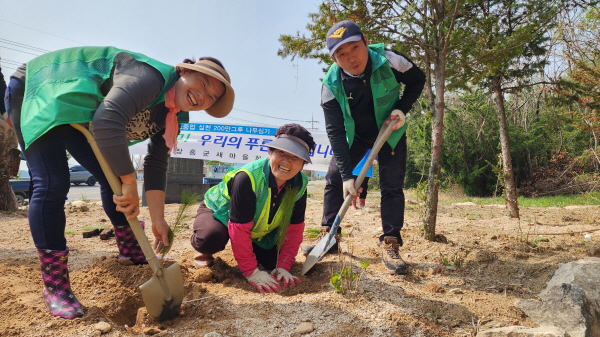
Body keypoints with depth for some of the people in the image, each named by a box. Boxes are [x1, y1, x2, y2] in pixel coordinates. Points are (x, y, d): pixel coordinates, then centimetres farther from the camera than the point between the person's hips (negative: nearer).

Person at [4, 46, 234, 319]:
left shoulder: (170, 116, -4)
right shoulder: (152, 77, -33)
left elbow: (156, 166, -3)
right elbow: (107, 122, -45)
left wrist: (158, 220, -6)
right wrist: (129, 182, -38)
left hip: (78, 117, 9)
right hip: (40, 91, -9)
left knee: (114, 179, 7)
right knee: (52, 184, -20)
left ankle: (131, 253, 24)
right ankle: (54, 286, -10)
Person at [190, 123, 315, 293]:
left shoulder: (300, 184, -20)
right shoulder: (248, 178, -38)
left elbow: (294, 228, -13)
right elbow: (240, 229, -35)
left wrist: (283, 267, -19)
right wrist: (251, 272, -33)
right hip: (219, 211, -5)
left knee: (272, 262, -9)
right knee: (212, 237, -37)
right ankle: (203, 250, 1)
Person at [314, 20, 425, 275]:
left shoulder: (389, 61, -29)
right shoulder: (331, 85, -26)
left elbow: (417, 80, -8)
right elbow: (335, 132, -27)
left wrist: (402, 109, -24)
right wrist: (347, 175, -33)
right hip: (354, 135, 1)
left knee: (392, 186, -9)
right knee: (334, 179, -4)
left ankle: (390, 246, -1)